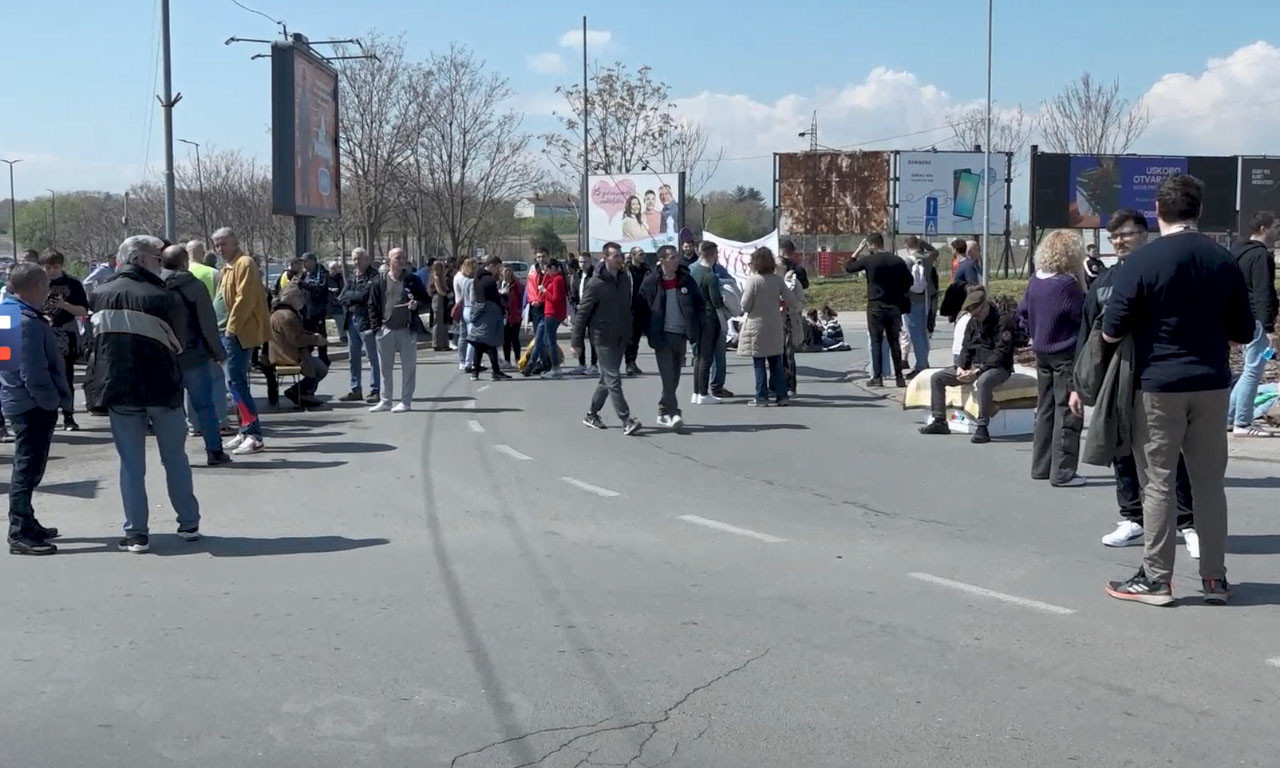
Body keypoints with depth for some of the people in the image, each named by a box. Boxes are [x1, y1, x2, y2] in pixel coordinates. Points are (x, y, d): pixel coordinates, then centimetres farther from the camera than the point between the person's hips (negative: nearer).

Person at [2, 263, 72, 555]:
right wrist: (52, 401, -16)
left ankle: (26, 525, 29)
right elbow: (33, 372, -24)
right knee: (28, 470, -6)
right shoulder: (27, 321, -20)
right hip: (33, 405, -11)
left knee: (28, 469, 18)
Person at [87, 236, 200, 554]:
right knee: (175, 457, 13)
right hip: (162, 387, -2)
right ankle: (189, 524, 19)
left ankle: (136, 533, 5)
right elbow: (179, 343, -3)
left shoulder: (100, 295, 0)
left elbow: (95, 338, 11)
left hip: (117, 389, 2)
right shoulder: (163, 298, -12)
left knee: (131, 462, 7)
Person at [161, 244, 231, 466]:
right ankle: (214, 452, 4)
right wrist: (219, 352, 0)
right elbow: (208, 324, -9)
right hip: (193, 356, -3)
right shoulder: (194, 286, -7)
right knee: (205, 405, 4)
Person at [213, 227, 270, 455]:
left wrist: (231, 328, -20)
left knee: (236, 382, -14)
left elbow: (244, 299, -19)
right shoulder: (229, 267, 20)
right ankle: (246, 432, 18)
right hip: (230, 333, 10)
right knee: (237, 382, 12)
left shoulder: (244, 264, -11)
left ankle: (253, 435, -15)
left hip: (238, 333, -10)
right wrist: (224, 329, 14)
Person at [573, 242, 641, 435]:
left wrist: (630, 331, 13)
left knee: (607, 378, 13)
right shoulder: (596, 283, -12)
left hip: (621, 337, 7)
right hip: (603, 337, -7)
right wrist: (576, 340, -8)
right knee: (613, 379, -8)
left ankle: (591, 414, 26)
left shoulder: (625, 278, 7)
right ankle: (626, 420, -11)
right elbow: (583, 312, -8)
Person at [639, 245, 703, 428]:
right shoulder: (650, 283, -4)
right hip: (662, 336, -4)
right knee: (668, 377, -10)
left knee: (674, 378, 10)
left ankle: (663, 412, 22)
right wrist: (650, 332, -5)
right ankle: (673, 413, -11)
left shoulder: (686, 280, 4)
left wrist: (695, 328, -1)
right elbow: (641, 309, 2)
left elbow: (699, 304, 10)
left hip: (681, 335, 4)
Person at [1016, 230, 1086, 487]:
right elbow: (1083, 316, -14)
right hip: (1066, 353, -8)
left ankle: (1041, 467, 22)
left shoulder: (1035, 280, 4)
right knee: (1067, 413, -2)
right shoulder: (1067, 284, -19)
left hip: (1042, 352, 8)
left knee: (1045, 410, 16)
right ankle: (1062, 473, -1)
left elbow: (1023, 313, 10)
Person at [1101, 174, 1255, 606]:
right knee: (1209, 481, 11)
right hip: (1212, 384, 4)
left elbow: (1112, 332, -11)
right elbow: (1244, 332, 7)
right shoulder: (1224, 262, 2)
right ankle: (1215, 577, 17)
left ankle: (1156, 579, 7)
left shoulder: (1144, 261, -11)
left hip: (1159, 384, -4)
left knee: (1158, 482, 3)